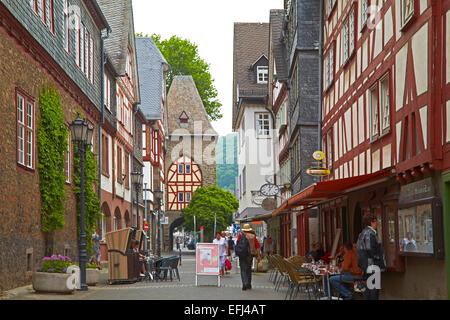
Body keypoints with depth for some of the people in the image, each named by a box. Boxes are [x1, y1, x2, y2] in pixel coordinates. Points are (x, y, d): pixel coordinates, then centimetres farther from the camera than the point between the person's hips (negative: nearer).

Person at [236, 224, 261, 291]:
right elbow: (257, 246, 0)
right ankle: (249, 284, 20)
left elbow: (237, 244, 2)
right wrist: (258, 256, 2)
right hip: (251, 254, 3)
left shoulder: (241, 235, -2)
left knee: (243, 270, -3)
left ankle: (244, 283, -22)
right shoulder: (253, 236, 3)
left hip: (242, 254, -3)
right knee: (249, 269, 16)